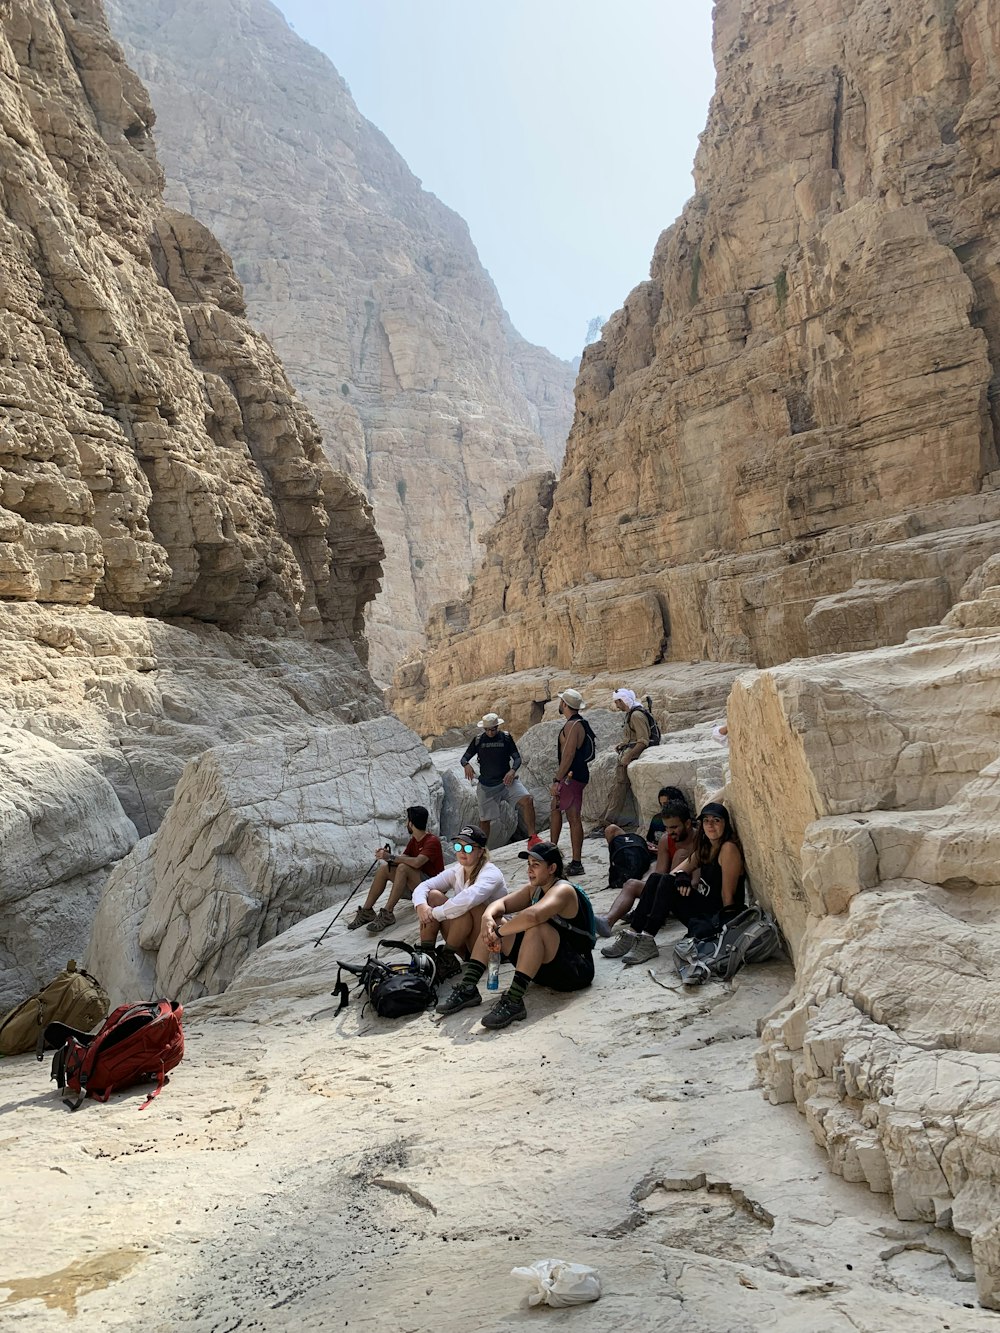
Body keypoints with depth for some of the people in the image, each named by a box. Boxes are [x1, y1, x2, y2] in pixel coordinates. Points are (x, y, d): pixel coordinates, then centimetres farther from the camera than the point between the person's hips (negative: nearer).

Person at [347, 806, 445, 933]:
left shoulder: (432, 841, -15)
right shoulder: (413, 841, 14)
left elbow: (417, 862, -30)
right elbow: (403, 859, 5)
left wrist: (391, 857, -25)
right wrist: (387, 856, -14)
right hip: (414, 888, 8)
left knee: (403, 868, -33)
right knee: (384, 868, -10)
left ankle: (387, 913, -32)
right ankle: (366, 910, -13)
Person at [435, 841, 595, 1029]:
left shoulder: (563, 890, -19)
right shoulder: (534, 888, 9)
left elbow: (532, 916, -38)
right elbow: (500, 903, 3)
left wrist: (498, 932, -27)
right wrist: (488, 918, -20)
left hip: (576, 969, -9)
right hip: (543, 966, 9)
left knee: (535, 927, -35)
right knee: (494, 921, 1)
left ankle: (514, 1001, -36)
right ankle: (467, 989, -6)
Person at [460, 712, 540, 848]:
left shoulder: (506, 738, 0)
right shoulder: (478, 740, 1)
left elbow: (517, 757, 1)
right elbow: (464, 757, 4)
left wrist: (513, 770, -20)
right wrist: (466, 765, -21)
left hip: (506, 781, -1)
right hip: (486, 786, 1)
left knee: (527, 800, -25)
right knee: (484, 820, 7)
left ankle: (532, 838, -23)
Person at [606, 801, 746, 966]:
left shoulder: (729, 848, -14)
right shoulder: (705, 847, 13)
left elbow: (728, 895, -16)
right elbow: (680, 869, 10)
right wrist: (680, 875, -14)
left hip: (718, 916, -9)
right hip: (703, 906, 9)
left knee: (668, 883, -22)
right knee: (655, 879, -3)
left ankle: (647, 942, -23)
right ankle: (633, 933, -10)